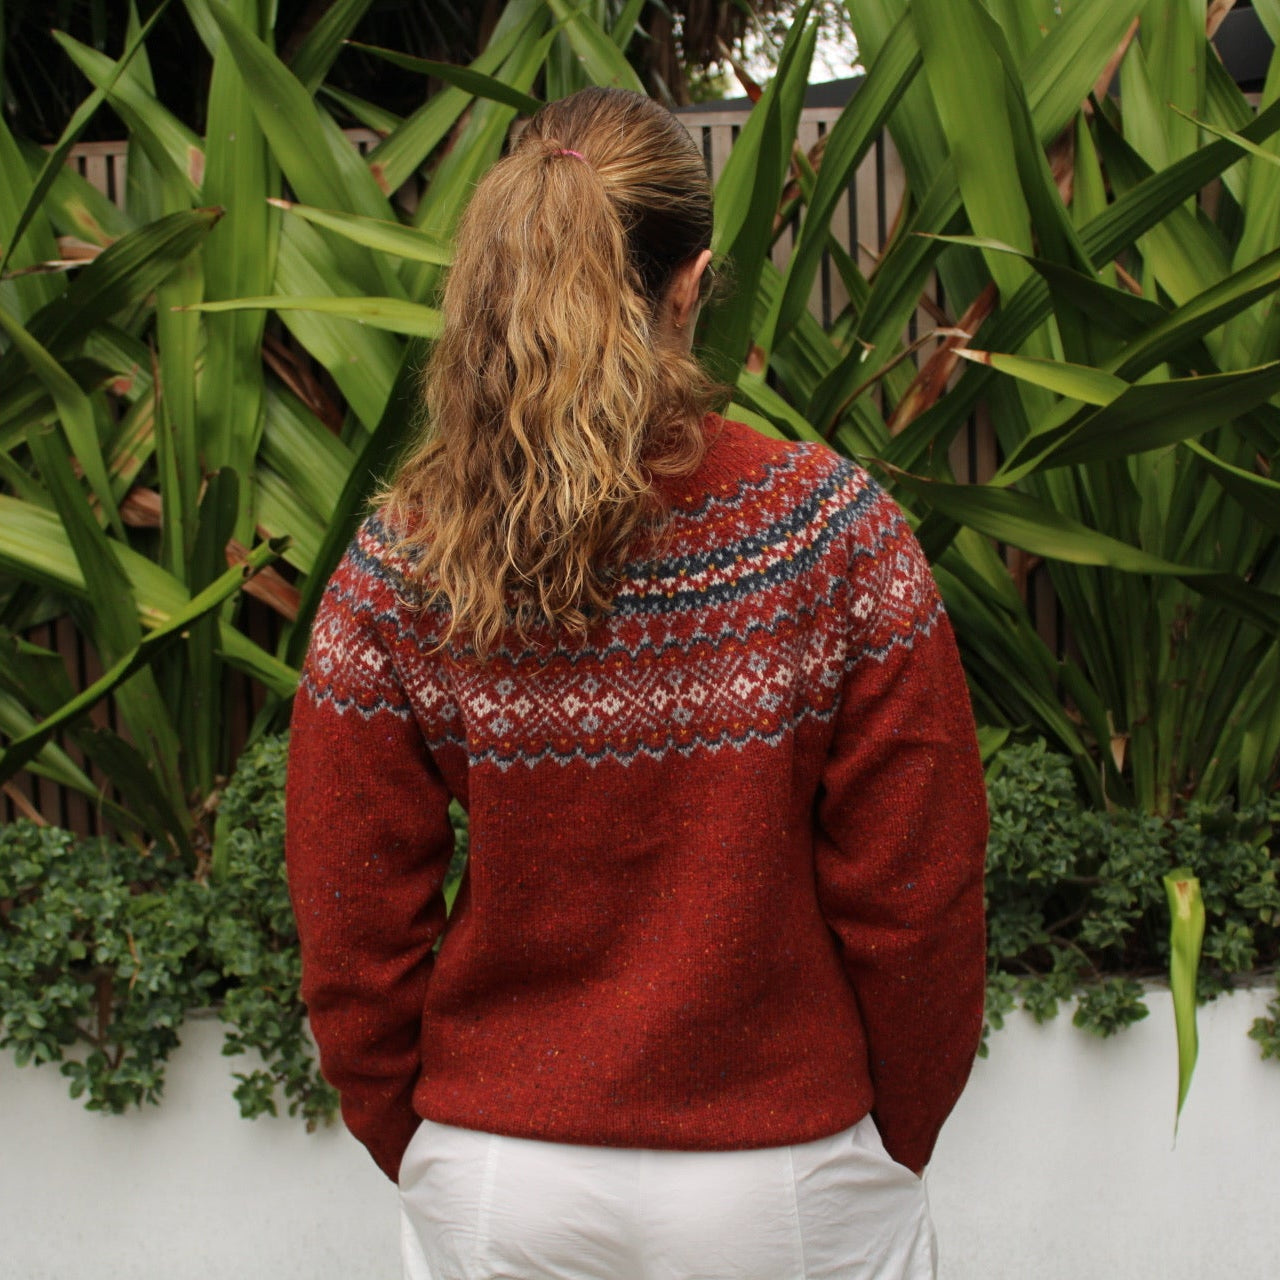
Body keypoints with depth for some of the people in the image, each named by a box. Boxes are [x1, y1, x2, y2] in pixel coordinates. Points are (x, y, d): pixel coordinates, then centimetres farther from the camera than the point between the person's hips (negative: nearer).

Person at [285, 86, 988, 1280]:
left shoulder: (397, 567, -12)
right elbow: (915, 899, -10)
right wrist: (896, 1139, 6)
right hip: (786, 1176, -1)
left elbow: (353, 929, -6)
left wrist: (422, 1151, 10)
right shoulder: (836, 531, -16)